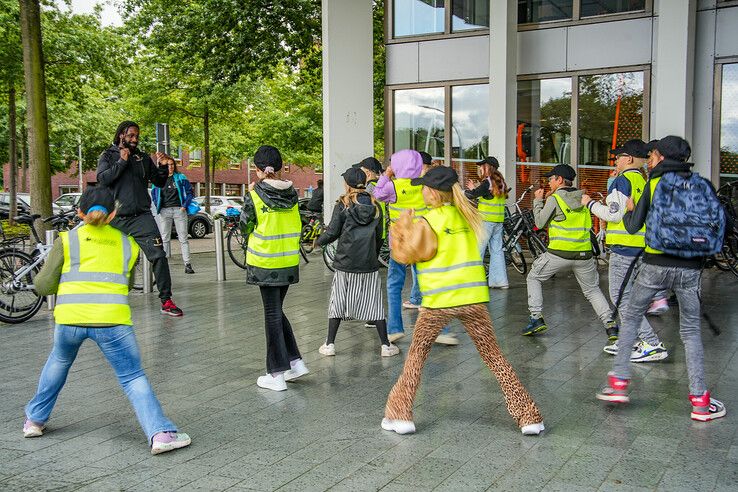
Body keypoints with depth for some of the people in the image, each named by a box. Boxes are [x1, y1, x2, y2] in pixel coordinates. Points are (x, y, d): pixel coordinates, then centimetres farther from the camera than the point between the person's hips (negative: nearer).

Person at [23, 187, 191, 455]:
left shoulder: (67, 239, 12)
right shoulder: (128, 244, 17)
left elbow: (43, 286, 11)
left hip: (70, 317, 1)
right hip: (112, 318, -1)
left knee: (59, 362, 29)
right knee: (133, 377, 4)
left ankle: (35, 419, 39)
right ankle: (160, 433, -9)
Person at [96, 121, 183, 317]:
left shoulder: (143, 158, 14)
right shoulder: (108, 155, 8)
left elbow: (159, 182, 13)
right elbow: (102, 179, -8)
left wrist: (163, 167, -4)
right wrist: (122, 161, -9)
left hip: (141, 216, 1)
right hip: (116, 218, 0)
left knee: (158, 255, -14)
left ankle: (166, 300, -12)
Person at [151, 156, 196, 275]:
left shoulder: (180, 177, 5)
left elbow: (190, 192, 5)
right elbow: (153, 195, 15)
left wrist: (185, 206, -5)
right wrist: (158, 208, 3)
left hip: (179, 210, -1)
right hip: (164, 211, 1)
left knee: (183, 238, -2)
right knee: (165, 238, 3)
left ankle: (187, 264, -3)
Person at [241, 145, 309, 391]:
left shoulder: (254, 196, -13)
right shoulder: (292, 194, 1)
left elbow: (245, 227, 0)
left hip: (266, 263, -5)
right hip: (290, 262, 5)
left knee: (273, 315, 2)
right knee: (277, 311, 19)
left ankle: (277, 375, 8)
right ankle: (295, 361, 18)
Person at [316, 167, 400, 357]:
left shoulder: (343, 206, -7)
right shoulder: (375, 206, 4)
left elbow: (332, 233, -7)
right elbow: (379, 237, 9)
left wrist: (319, 241, 13)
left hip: (345, 263, -2)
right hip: (369, 263, 2)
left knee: (337, 302, 10)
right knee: (374, 303, 9)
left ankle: (330, 344, 14)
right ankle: (385, 345, 10)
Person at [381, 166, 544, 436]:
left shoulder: (429, 222, -8)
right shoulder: (466, 214, 10)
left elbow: (405, 254, -2)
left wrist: (401, 227, 13)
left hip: (439, 301, -4)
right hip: (473, 297, 4)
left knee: (417, 355, 14)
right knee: (493, 356, 11)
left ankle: (401, 414, 16)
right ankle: (528, 416, 10)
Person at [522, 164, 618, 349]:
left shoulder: (555, 198, -4)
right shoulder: (583, 197, 11)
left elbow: (540, 223, 1)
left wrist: (538, 201, 14)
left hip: (559, 252, -4)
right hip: (584, 253, 4)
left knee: (533, 278, 16)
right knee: (592, 290, 17)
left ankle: (536, 318, 8)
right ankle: (610, 324, 2)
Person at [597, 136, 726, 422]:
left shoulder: (654, 184, 0)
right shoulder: (703, 185, 6)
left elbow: (633, 227, 1)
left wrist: (629, 209, 21)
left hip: (656, 265, -2)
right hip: (690, 268, 2)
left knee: (630, 318, 15)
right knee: (691, 330, 10)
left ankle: (619, 382, 11)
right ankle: (700, 400, 7)